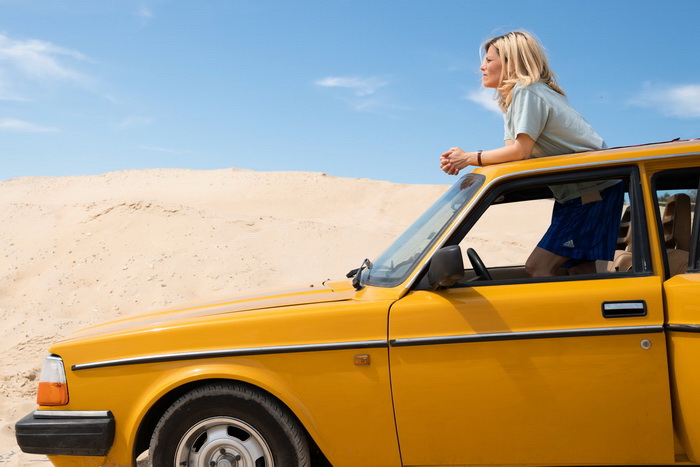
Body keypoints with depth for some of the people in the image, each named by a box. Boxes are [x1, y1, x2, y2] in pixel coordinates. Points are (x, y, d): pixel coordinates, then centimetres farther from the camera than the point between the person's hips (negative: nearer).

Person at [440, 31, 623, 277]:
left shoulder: (527, 91, -15)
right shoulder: (512, 99, 15)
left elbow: (521, 150, -22)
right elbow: (513, 152, 6)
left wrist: (470, 158, -13)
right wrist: (460, 160, -6)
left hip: (593, 191, -10)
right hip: (574, 192, 10)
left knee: (538, 267, -15)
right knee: (580, 272, 7)